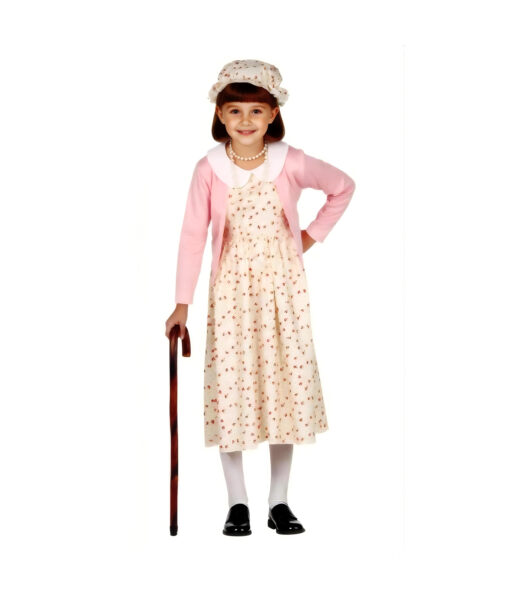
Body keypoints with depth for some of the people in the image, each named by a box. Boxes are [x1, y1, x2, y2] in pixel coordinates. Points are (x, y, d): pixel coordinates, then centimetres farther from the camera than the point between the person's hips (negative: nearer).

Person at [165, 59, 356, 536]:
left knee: (286, 383, 4)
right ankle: (237, 503, 12)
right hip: (231, 289, -1)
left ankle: (279, 502, 15)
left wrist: (313, 234, 4)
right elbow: (193, 234, -6)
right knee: (230, 387, 0)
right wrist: (182, 303, -8)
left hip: (282, 286, 1)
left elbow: (344, 187, 10)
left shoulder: (292, 164, -6)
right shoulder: (209, 170, -7)